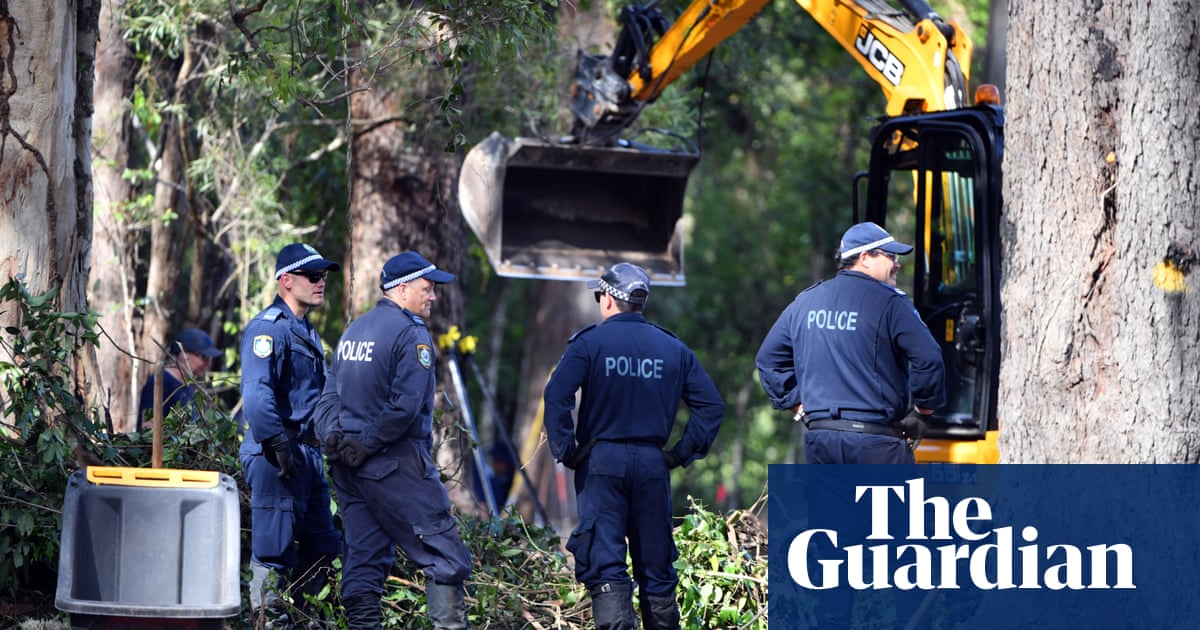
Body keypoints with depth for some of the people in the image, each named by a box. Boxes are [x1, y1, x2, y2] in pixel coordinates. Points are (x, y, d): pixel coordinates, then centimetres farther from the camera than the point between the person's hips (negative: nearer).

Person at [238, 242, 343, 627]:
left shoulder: (306, 332, 20)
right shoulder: (269, 328, -12)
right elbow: (256, 395, -23)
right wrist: (279, 446, -26)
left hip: (307, 453, 10)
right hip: (277, 454, -10)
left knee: (322, 545, 12)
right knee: (275, 551, -7)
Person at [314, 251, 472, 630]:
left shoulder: (353, 331, 15)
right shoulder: (411, 333, -9)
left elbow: (330, 396, 11)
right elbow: (405, 405, -20)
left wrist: (334, 440, -2)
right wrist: (367, 446, -15)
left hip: (348, 464, 8)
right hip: (394, 464, -8)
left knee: (363, 560, 9)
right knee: (446, 555, -5)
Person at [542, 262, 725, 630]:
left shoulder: (589, 343, -4)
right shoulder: (673, 348, 8)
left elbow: (556, 396, -17)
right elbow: (711, 405, 5)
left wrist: (566, 451, -9)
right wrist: (683, 453, 8)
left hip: (601, 462, -3)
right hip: (653, 462, 3)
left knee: (604, 563, -6)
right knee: (655, 567, 12)